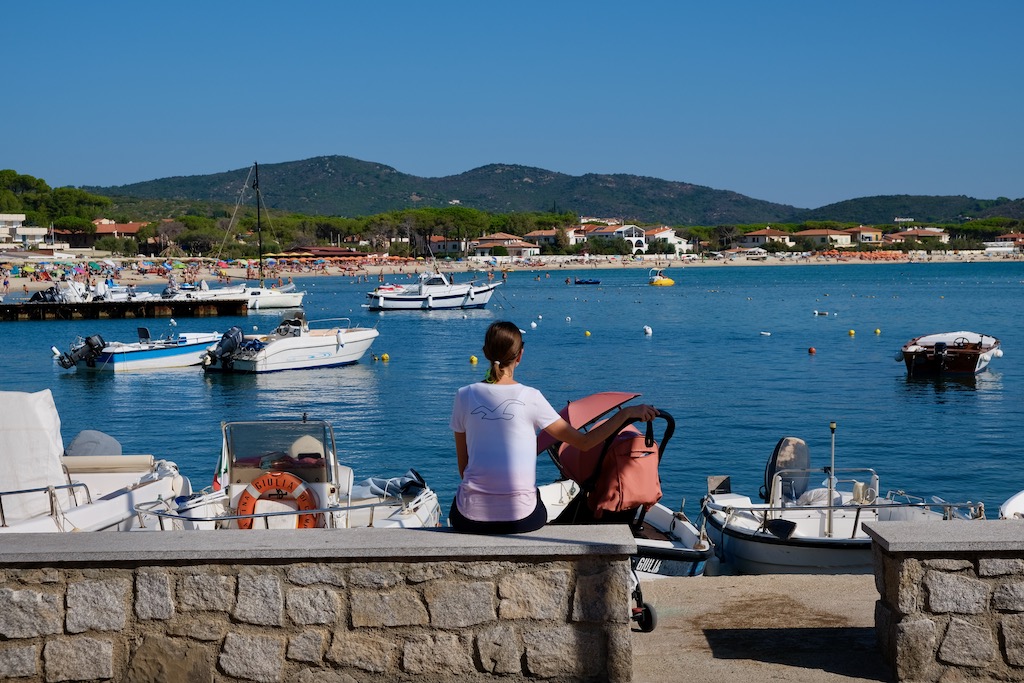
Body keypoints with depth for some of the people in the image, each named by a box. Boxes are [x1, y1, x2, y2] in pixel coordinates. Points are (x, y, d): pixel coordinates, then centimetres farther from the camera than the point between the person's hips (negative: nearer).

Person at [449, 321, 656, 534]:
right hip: (520, 518, -1)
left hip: (471, 516, 1)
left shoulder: (465, 396, 1)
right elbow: (584, 442, -1)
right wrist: (627, 413, 5)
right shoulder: (530, 397, -5)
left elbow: (463, 465, 7)